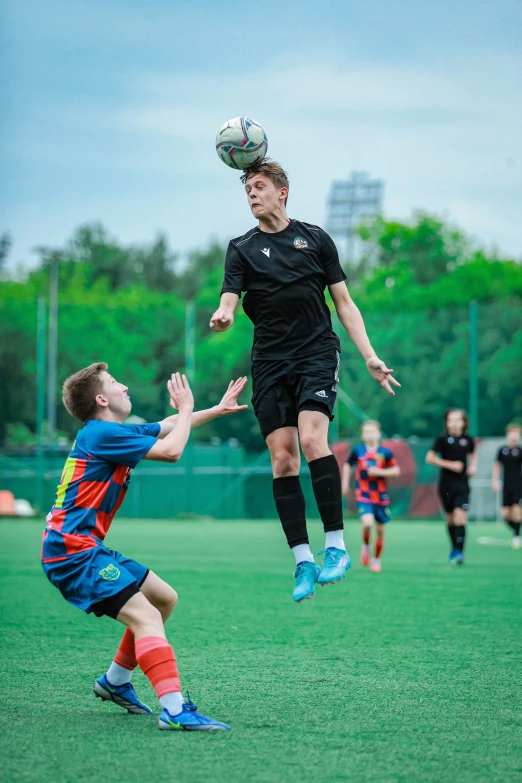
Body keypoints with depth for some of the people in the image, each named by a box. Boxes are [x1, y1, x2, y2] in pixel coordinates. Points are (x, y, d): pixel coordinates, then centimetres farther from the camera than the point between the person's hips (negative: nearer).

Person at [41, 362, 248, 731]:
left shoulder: (115, 432, 16)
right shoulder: (101, 434, -15)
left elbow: (167, 427, 32)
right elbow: (171, 450, -19)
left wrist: (217, 410, 32)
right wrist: (187, 409, -3)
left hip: (86, 546, 11)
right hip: (72, 552, -11)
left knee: (165, 598, 19)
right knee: (144, 616, -22)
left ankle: (115, 682, 28)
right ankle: (174, 710, -35)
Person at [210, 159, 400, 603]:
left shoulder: (315, 238, 10)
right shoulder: (242, 249, 10)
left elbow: (344, 302, 11)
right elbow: (229, 301, -4)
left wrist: (370, 356, 3)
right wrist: (222, 317, -29)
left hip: (317, 353, -2)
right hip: (270, 363, 2)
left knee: (312, 440, -22)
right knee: (282, 458, -4)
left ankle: (336, 545, -14)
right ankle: (303, 562, 1)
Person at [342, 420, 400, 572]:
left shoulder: (385, 452, -6)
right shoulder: (357, 450, -3)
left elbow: (396, 470, -2)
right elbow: (347, 465, 14)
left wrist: (380, 472, -16)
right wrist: (345, 483, 11)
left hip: (381, 496, 1)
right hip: (363, 496, -1)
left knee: (380, 530, 6)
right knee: (367, 523, -24)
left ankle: (376, 560, 24)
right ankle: (365, 546, 6)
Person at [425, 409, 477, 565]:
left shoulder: (467, 439, 3)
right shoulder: (443, 439, -5)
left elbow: (473, 454, 24)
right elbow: (430, 458, -8)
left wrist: (473, 466, 4)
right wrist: (450, 464, -14)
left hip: (462, 484, 0)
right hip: (446, 484, 0)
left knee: (460, 518, -13)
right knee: (450, 518, 11)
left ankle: (458, 552, -13)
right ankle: (454, 548, 29)